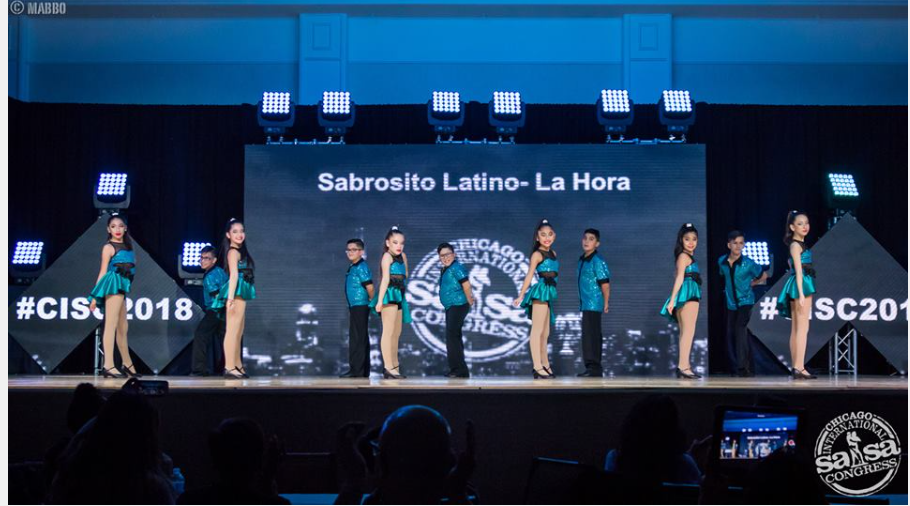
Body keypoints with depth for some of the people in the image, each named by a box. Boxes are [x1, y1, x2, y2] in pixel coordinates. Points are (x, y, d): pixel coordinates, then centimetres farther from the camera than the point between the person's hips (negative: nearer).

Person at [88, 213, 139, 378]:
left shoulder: (127, 247, 18)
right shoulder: (108, 247, -3)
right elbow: (103, 271, -7)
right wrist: (95, 296, -10)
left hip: (121, 289, 8)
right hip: (113, 285, -8)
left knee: (123, 328, 17)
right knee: (111, 324, -15)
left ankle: (127, 365, 28)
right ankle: (108, 366, -21)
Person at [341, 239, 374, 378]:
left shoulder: (361, 267, -13)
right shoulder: (352, 267, 16)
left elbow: (369, 286, -21)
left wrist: (371, 301, -6)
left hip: (360, 307, -10)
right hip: (355, 307, 10)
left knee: (357, 338, -9)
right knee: (361, 339, 12)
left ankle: (356, 370, -8)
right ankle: (363, 371, 18)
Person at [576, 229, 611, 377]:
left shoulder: (597, 260, -12)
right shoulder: (582, 260, 14)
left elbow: (605, 283, -14)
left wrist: (606, 302, -13)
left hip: (594, 304, -9)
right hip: (586, 304, 9)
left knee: (591, 334, -9)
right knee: (593, 335, 13)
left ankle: (593, 367, -7)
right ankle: (595, 367, 19)